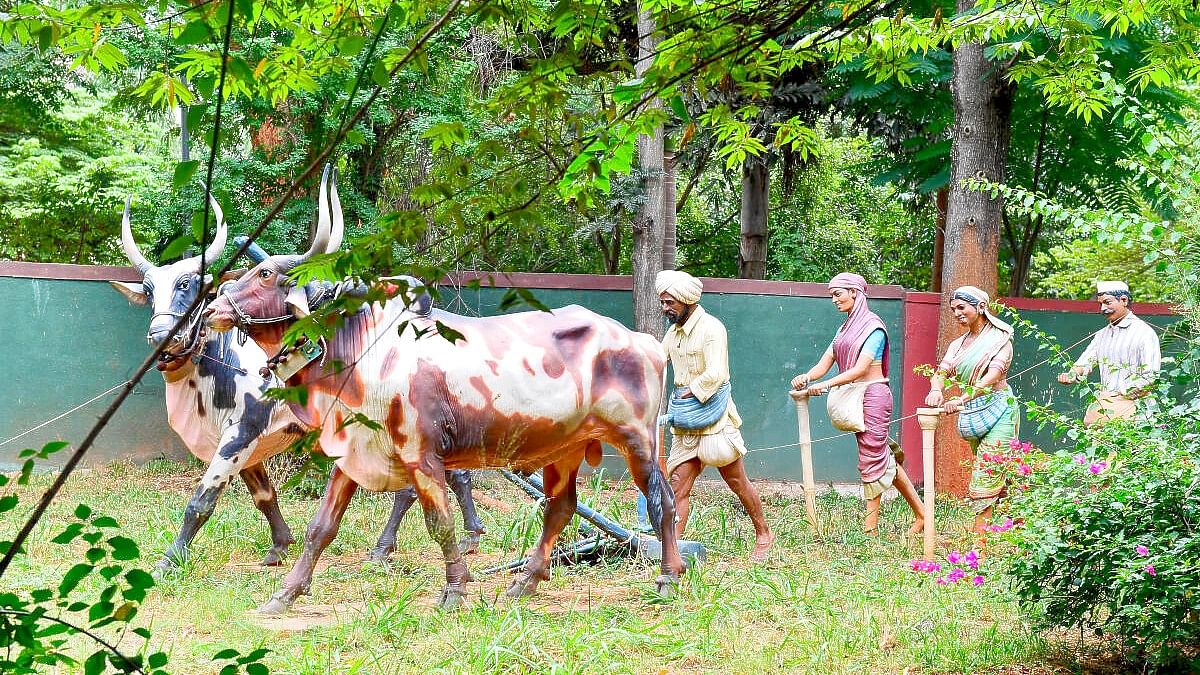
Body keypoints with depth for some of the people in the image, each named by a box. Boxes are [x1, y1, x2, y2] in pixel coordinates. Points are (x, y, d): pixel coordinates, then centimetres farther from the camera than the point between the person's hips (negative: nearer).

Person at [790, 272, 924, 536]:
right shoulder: (845, 328, 16)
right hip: (854, 397, 9)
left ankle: (870, 529, -5)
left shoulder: (873, 326, -9)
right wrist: (806, 377, -14)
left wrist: (826, 385, -27)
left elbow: (861, 368, -19)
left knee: (872, 458, -7)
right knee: (883, 459, 10)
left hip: (872, 394, -9)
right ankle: (920, 514, 16)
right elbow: (825, 363, 7)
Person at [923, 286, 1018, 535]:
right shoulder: (958, 345, 16)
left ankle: (979, 535, -19)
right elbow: (941, 372, 3)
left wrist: (962, 399, -31)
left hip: (996, 409, -7)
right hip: (971, 416, 7)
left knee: (986, 473, -14)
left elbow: (993, 375, -18)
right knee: (999, 476, 9)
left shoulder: (999, 338, -3)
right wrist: (936, 389, -22)